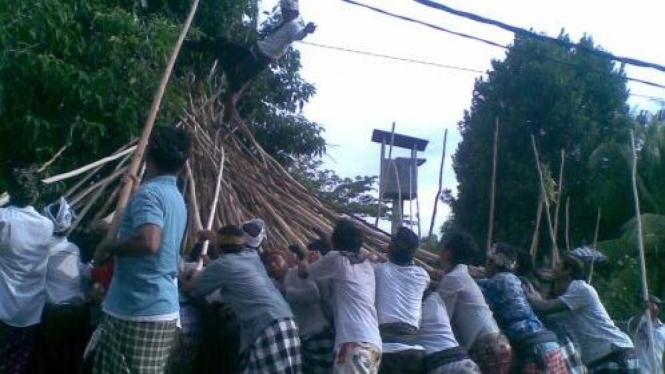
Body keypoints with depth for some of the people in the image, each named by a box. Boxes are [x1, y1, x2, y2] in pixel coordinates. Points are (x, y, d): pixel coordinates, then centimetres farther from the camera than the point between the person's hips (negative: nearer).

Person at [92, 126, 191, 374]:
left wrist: (108, 247, -15)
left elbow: (148, 242, -31)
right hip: (163, 307, 9)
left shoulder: (149, 192, -15)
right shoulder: (177, 197, 14)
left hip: (138, 310, -9)